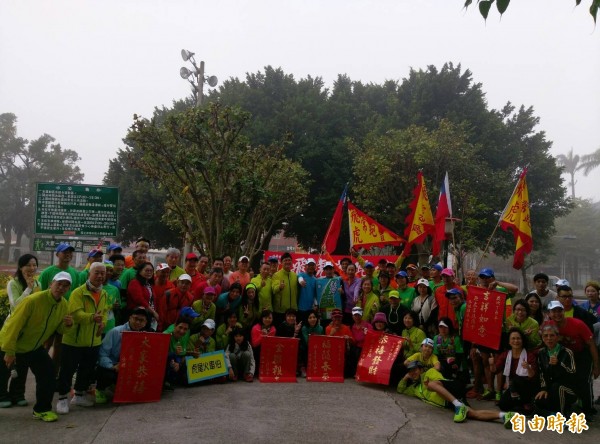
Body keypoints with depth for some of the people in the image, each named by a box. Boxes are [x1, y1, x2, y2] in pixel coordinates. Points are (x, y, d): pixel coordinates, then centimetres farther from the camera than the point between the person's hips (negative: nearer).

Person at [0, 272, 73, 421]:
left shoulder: (63, 305, -7)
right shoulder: (33, 300, -29)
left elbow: (59, 329, 4)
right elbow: (14, 324, -26)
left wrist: (68, 325, -20)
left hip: (35, 347, 6)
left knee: (48, 374, -1)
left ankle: (42, 409, 13)